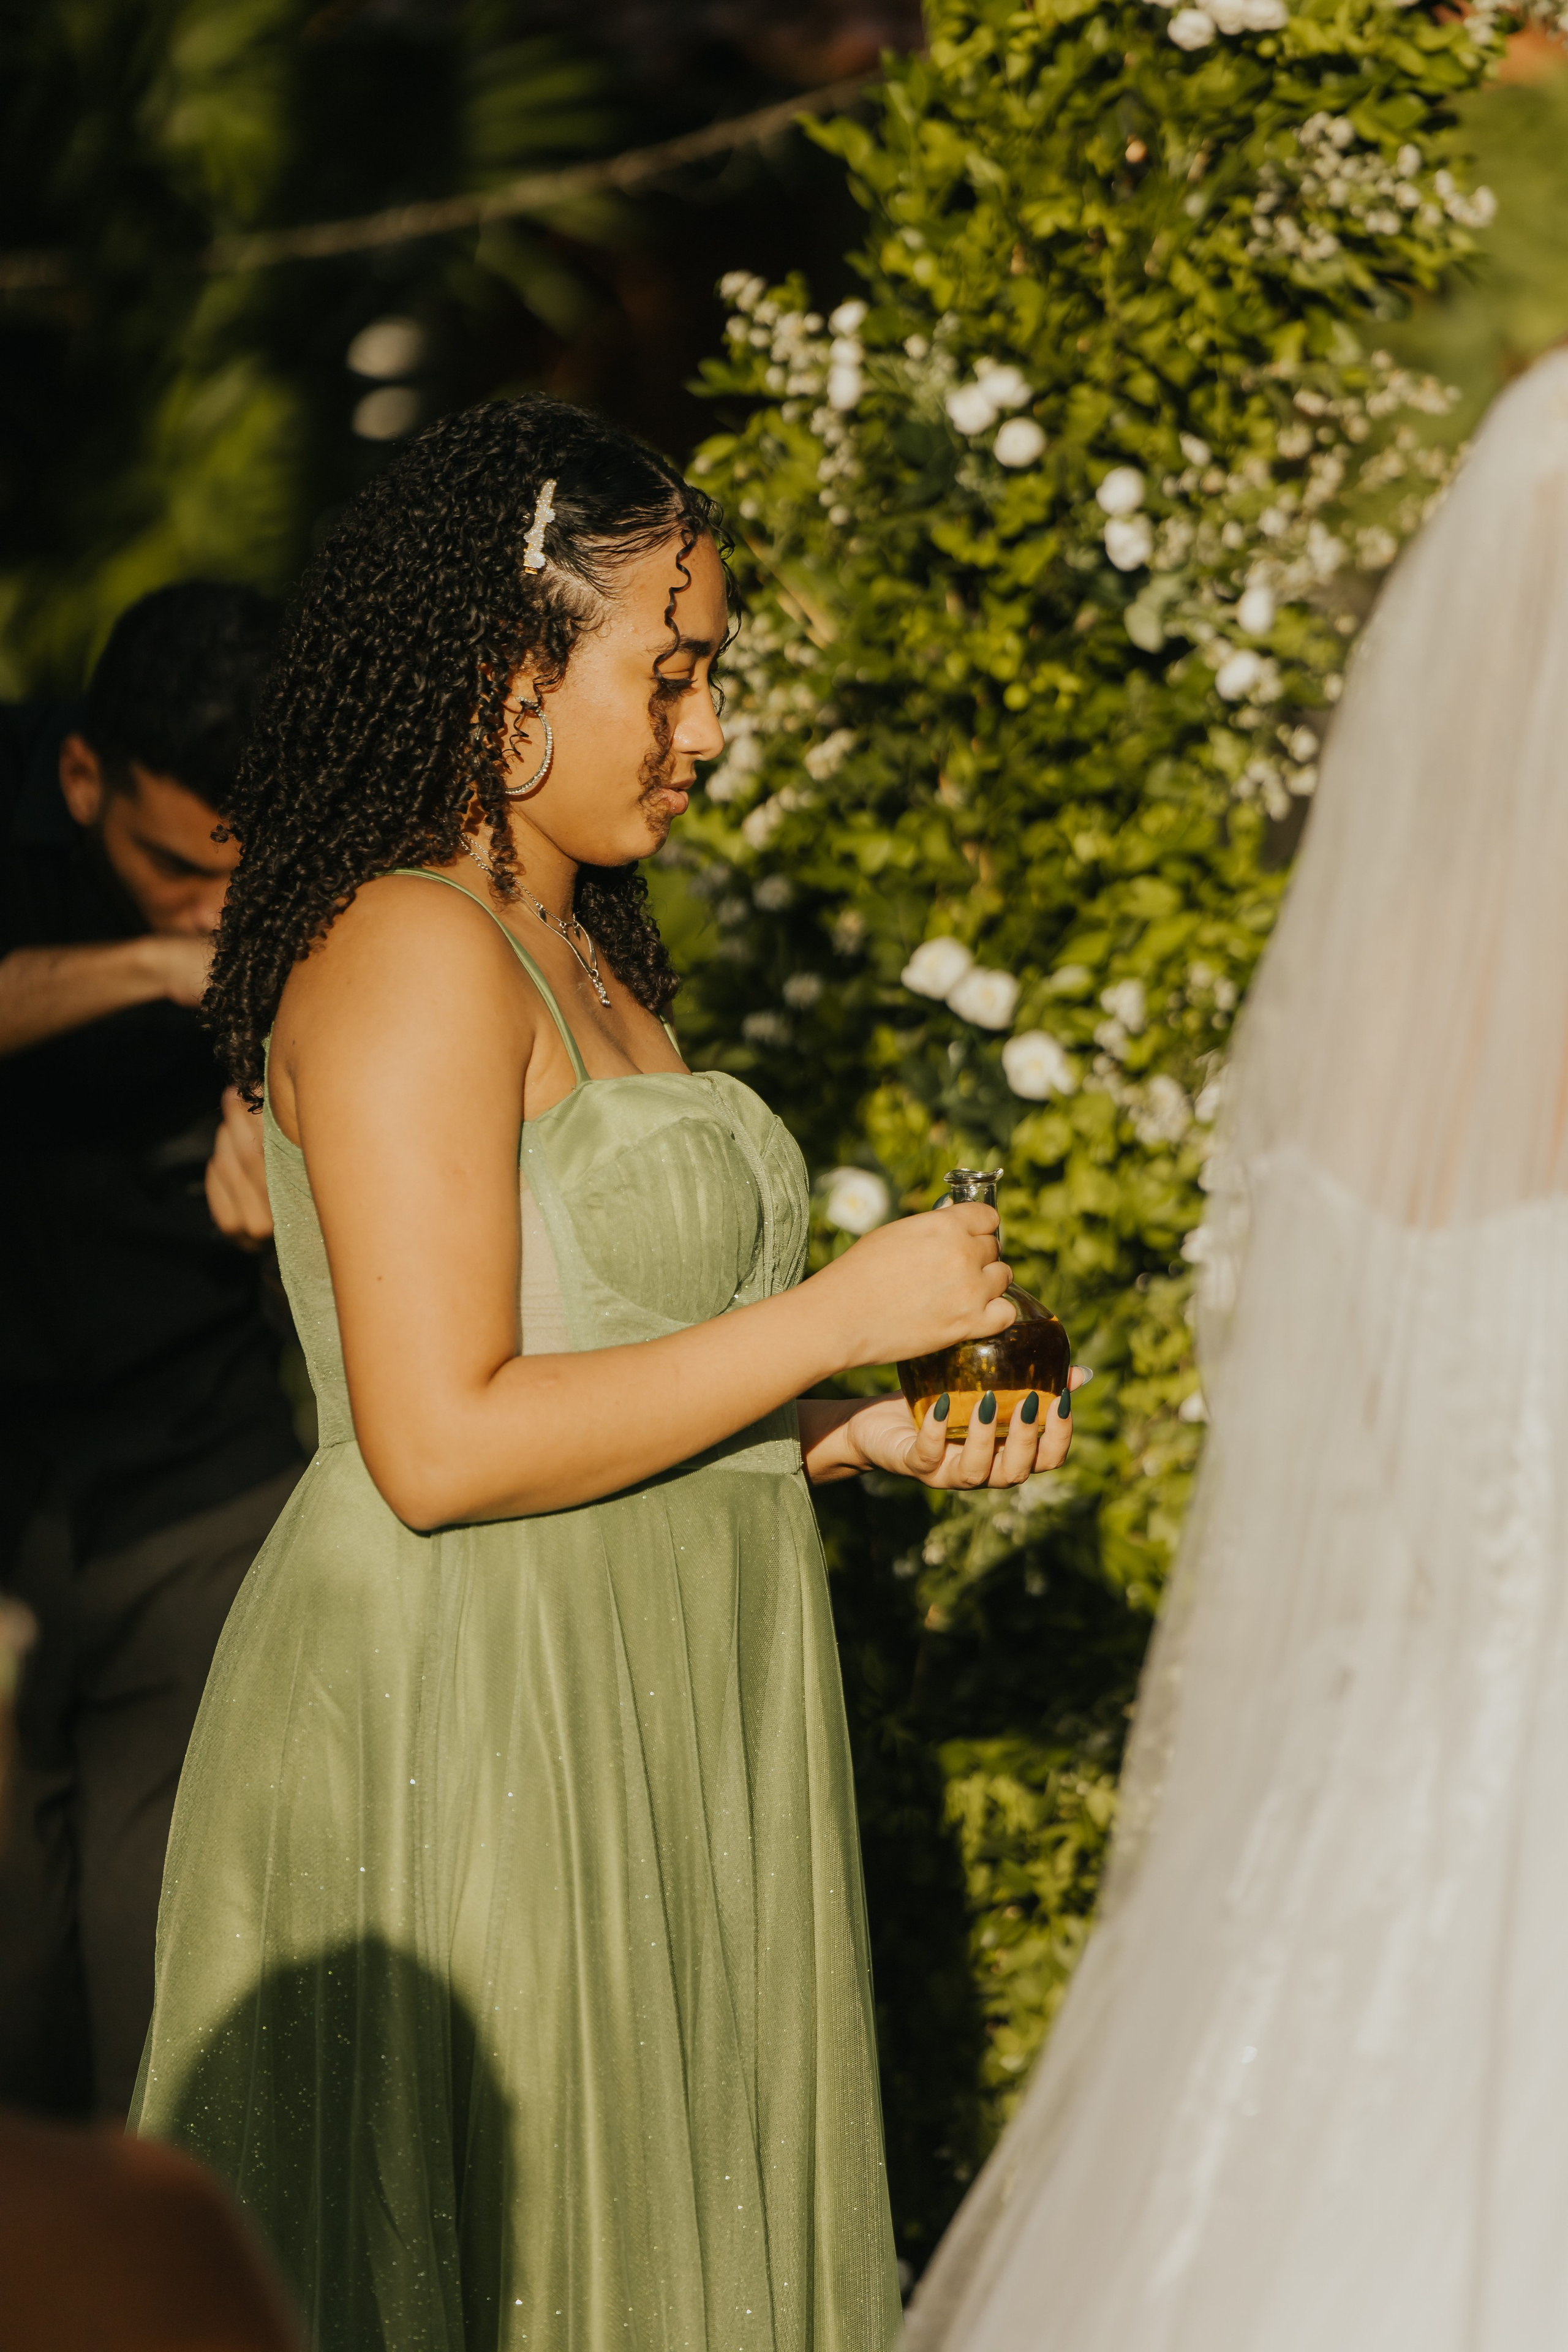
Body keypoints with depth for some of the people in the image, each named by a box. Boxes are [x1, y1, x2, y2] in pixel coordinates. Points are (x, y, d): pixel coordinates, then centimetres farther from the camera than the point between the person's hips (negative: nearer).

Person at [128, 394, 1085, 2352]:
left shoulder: (583, 959, 15)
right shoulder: (410, 956, -14)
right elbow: (441, 1443, -22)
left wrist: (853, 1440, 4)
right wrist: (831, 1320, -16)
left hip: (648, 1731, 9)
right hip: (467, 1728, -9)